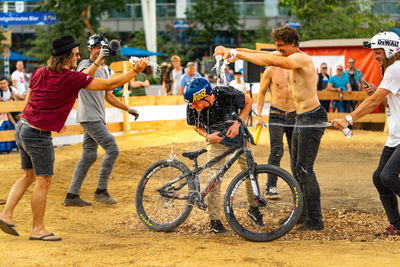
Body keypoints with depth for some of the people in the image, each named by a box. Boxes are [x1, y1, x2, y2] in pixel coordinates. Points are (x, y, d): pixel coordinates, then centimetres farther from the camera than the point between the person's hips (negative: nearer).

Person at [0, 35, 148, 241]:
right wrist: (136, 70, -1)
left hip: (22, 128, 8)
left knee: (28, 176, 20)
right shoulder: (71, 78, -13)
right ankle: (37, 229, 9)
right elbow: (109, 85, -10)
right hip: (39, 134, -8)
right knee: (44, 180, 2)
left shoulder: (40, 73, 7)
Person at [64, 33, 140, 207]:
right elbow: (86, 75, -33)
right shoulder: (85, 64, -7)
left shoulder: (104, 70, 20)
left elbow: (108, 96, 27)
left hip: (98, 118, 9)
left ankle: (72, 196, 9)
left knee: (89, 156, 7)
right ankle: (101, 191, -6)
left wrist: (128, 109, 25)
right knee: (112, 149, -13)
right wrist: (98, 61, -47)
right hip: (89, 117, -9)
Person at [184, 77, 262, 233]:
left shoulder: (227, 94, -32)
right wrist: (208, 136, -23)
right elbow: (196, 126, -3)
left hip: (237, 136, 0)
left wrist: (237, 123, -24)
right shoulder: (192, 108, -25)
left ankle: (253, 209, 27)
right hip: (216, 140, 0)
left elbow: (248, 102, -12)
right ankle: (214, 220, -2)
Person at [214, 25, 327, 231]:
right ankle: (302, 213, 26)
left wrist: (239, 54, -29)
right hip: (301, 118, 10)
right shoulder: (288, 57, 11)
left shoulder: (301, 58, -17)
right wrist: (231, 50, -7)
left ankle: (315, 221, -8)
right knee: (297, 169, 15)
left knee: (304, 169, -11)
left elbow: (270, 61, -32)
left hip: (313, 118, -10)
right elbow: (259, 54, 7)